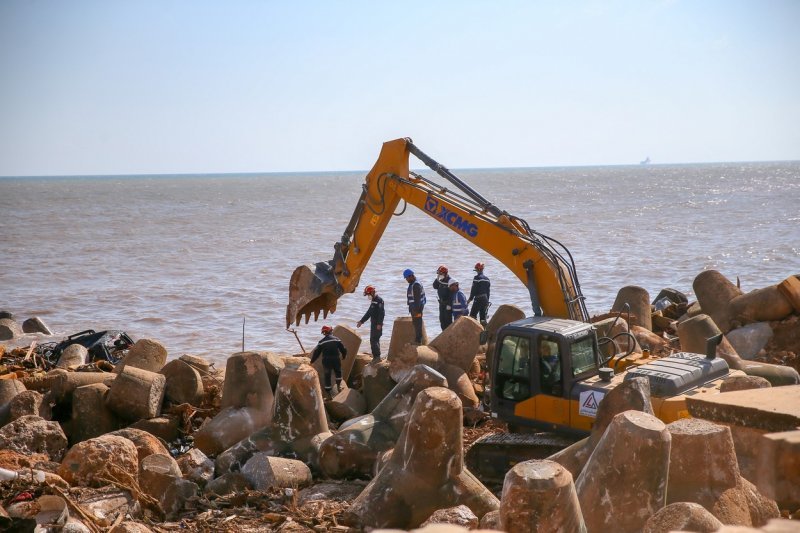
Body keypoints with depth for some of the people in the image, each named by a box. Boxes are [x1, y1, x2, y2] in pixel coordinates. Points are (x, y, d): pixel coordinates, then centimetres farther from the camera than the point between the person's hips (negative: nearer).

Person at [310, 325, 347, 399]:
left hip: (326, 360, 0)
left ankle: (328, 393, 7)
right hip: (336, 359, 0)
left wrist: (312, 361, 11)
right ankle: (339, 386, 16)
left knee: (327, 376, 7)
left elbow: (316, 352, 3)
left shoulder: (321, 342, 4)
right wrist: (343, 356, 22)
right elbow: (343, 349, 3)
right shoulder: (336, 339, 2)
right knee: (338, 372, 25)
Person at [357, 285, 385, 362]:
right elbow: (369, 312, 25)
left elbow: (381, 313, -21)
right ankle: (375, 357, 16)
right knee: (374, 341, 11)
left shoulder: (379, 300, -13)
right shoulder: (373, 301, 17)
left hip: (377, 325, -10)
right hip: (373, 324, 10)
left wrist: (379, 324, -26)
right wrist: (361, 321, 25)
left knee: (374, 340, -13)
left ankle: (377, 357, -11)